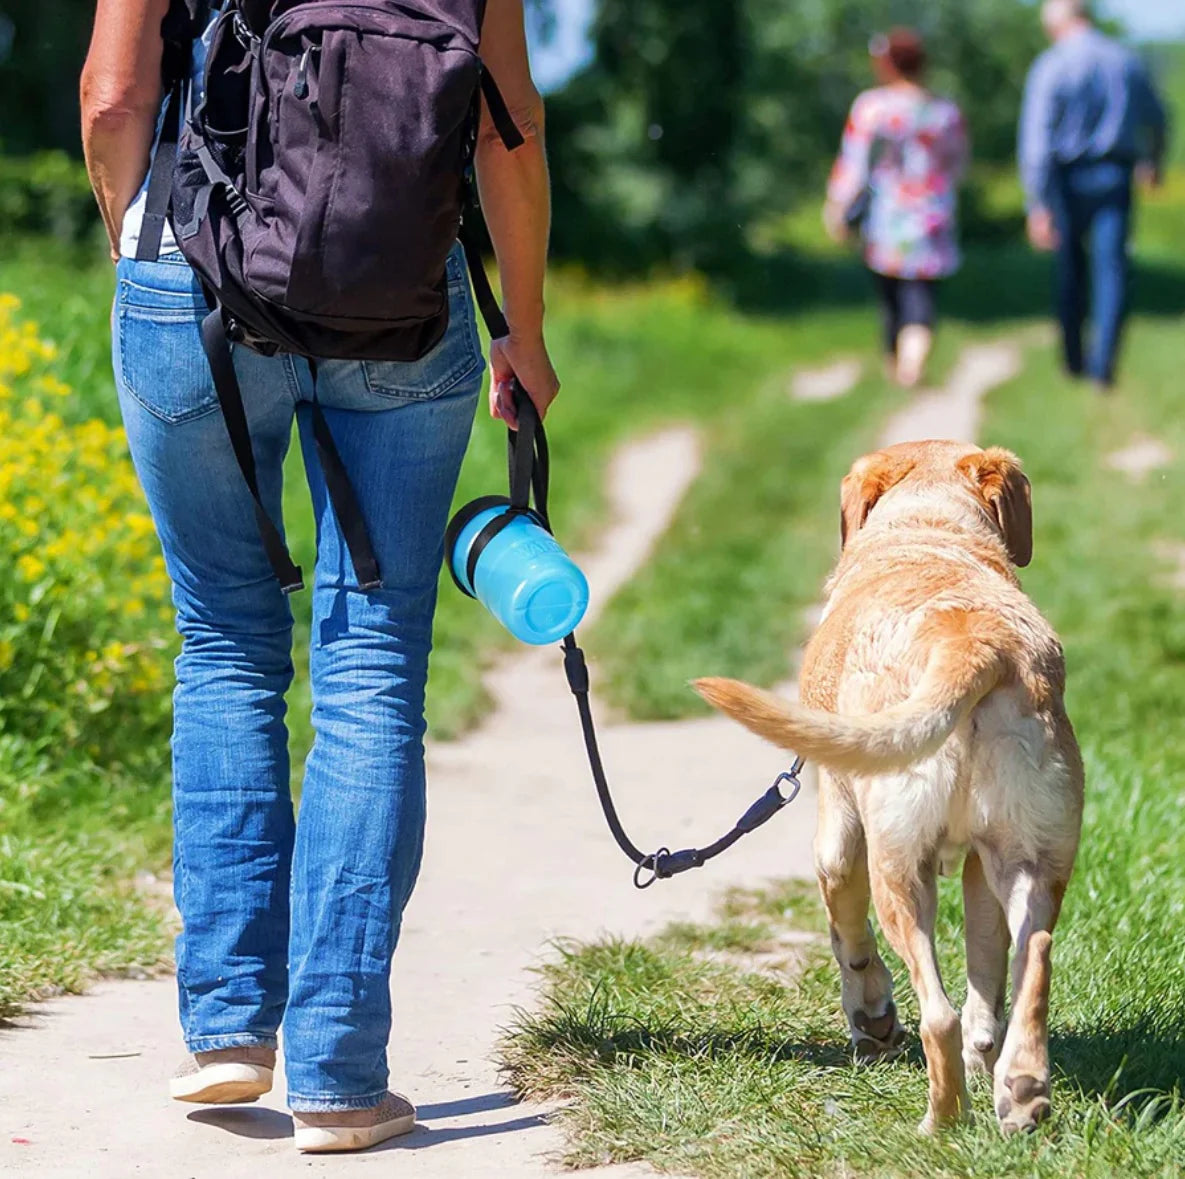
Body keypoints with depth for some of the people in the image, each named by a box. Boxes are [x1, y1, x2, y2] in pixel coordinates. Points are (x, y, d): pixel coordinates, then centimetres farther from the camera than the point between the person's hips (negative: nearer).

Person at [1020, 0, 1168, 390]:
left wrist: (1038, 207, -17)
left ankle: (1074, 357, 25)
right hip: (1115, 179, 2)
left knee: (1070, 269, 15)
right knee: (1111, 269, -2)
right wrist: (1154, 160, 40)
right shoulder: (1127, 61, 4)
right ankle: (1103, 363, -14)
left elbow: (1037, 141, -16)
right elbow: (1155, 118, 20)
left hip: (1069, 179, -2)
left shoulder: (1050, 67, -10)